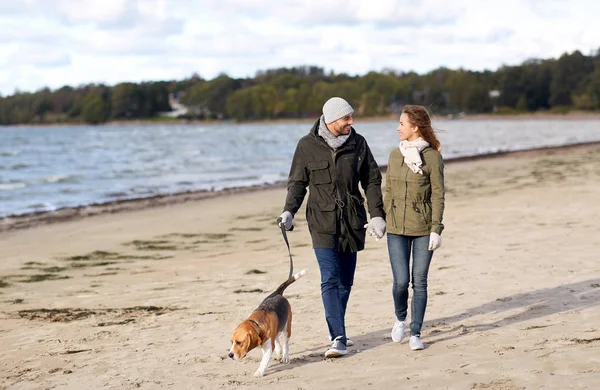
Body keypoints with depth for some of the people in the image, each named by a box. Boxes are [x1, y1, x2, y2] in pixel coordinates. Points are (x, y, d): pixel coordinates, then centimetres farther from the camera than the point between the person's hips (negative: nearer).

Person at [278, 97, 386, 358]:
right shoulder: (307, 146, -3)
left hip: (353, 221, 3)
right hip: (323, 221, -3)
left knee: (345, 280, 10)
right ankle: (338, 338, -13)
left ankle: (336, 331, 27)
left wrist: (377, 214, 0)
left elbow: (372, 181, 8)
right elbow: (297, 183, 4)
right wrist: (289, 211, -9)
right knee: (330, 279, -12)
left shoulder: (358, 143, 3)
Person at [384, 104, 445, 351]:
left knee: (419, 281, 1)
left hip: (423, 228, -3)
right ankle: (400, 319, 24)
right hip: (397, 228, 3)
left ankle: (415, 334, 10)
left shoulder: (432, 156, -5)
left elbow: (438, 196, -5)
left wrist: (436, 229, -10)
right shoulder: (395, 155, 9)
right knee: (401, 281, -4)